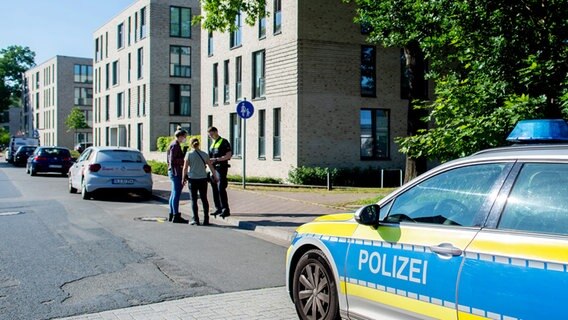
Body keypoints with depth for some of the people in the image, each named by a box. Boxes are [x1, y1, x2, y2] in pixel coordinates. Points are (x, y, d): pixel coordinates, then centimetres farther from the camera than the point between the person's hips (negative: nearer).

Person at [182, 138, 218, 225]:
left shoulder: (189, 154, -4)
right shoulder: (204, 154, 3)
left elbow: (185, 168, -6)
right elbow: (211, 167, 5)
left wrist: (184, 178, 4)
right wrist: (215, 176, 16)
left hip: (192, 179, -2)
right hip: (203, 179, 2)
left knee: (194, 199, 4)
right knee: (204, 199, 10)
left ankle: (195, 219, 4)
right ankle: (206, 220, 9)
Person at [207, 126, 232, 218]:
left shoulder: (224, 142, -5)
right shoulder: (213, 144, 19)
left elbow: (229, 155, -14)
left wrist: (216, 159, -19)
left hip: (221, 168, -8)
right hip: (214, 168, 8)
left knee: (221, 189, -13)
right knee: (215, 189, 8)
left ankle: (226, 210, -11)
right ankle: (218, 209, 15)